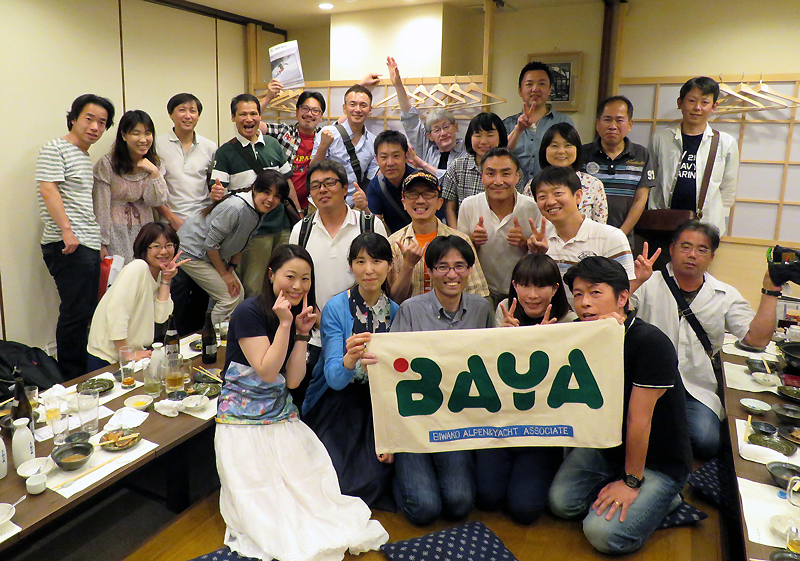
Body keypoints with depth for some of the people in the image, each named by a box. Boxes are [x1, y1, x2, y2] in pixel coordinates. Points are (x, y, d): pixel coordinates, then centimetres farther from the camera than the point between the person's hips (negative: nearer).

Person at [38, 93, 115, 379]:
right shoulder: (55, 148, -4)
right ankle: (72, 380, 2)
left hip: (89, 247, 9)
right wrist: (67, 230, -22)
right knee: (76, 312, -8)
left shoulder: (86, 156, 22)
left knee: (85, 313, 12)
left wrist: (100, 241, 23)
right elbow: (48, 190, -15)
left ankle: (83, 375, 21)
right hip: (68, 246, -9)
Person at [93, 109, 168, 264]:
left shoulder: (156, 164, 5)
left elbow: (157, 202, -3)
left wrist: (154, 173, -14)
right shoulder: (107, 164, -9)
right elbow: (101, 208, -8)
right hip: (116, 233, -4)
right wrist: (102, 243, -9)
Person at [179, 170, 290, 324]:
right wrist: (224, 273, -15)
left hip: (214, 254, 9)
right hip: (192, 251, -8)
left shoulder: (262, 212, -5)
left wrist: (231, 268, 2)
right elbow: (210, 243, -25)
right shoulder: (235, 207, -32)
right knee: (230, 298, -10)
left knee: (239, 295, 7)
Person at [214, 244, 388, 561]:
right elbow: (267, 372, -18)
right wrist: (285, 324, -22)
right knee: (264, 498, -10)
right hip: (244, 424, -5)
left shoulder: (296, 316, 6)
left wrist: (302, 333, -9)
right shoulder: (249, 313, -13)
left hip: (283, 418, 6)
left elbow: (292, 380, -1)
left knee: (309, 483, -7)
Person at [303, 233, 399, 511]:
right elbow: (334, 378, -21)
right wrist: (350, 359, -44)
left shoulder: (396, 312, -2)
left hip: (376, 407, 3)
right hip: (336, 404, -2)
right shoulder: (336, 308, -14)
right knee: (338, 486, -13)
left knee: (373, 482, -11)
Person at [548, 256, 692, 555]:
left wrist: (631, 481, -16)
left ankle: (660, 499, 9)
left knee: (603, 533, -18)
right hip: (607, 444, 6)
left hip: (659, 460, -6)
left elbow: (639, 420, -23)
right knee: (561, 502, -9)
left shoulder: (650, 342, -26)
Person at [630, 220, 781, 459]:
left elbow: (757, 338, 1)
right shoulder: (649, 284, 3)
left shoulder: (726, 296, 11)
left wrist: (770, 291, -3)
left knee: (706, 443, -21)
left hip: (696, 391, 2)